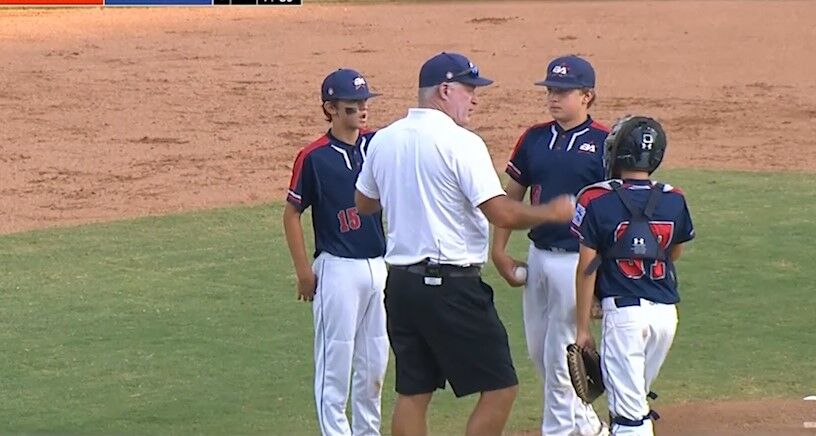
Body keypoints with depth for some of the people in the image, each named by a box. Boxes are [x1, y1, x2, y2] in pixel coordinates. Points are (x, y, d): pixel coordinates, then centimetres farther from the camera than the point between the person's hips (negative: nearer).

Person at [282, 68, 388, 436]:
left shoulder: (379, 144, 5)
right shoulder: (314, 157, -10)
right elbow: (292, 213, -4)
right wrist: (304, 271, -6)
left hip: (380, 265, 6)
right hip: (338, 269, -6)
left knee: (375, 361, 14)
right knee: (335, 360, 0)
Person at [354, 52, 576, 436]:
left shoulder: (383, 140, 8)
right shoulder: (460, 143, -13)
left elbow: (364, 203, 23)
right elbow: (502, 214, -18)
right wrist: (551, 212, -2)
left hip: (400, 283, 8)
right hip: (451, 286, -8)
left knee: (412, 392, 12)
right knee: (499, 388, -1)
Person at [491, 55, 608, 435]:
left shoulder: (604, 144, -9)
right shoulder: (534, 139, 7)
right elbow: (511, 196, 13)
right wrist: (499, 250, 6)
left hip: (579, 261, -6)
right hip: (538, 257, 6)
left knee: (561, 357, -5)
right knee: (538, 352, 14)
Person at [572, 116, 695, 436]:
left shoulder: (597, 200, -8)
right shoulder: (673, 201, 3)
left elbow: (587, 268, -6)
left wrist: (582, 326, -1)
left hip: (623, 311, -5)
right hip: (666, 312, 5)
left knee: (629, 410, -5)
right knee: (636, 395, 22)